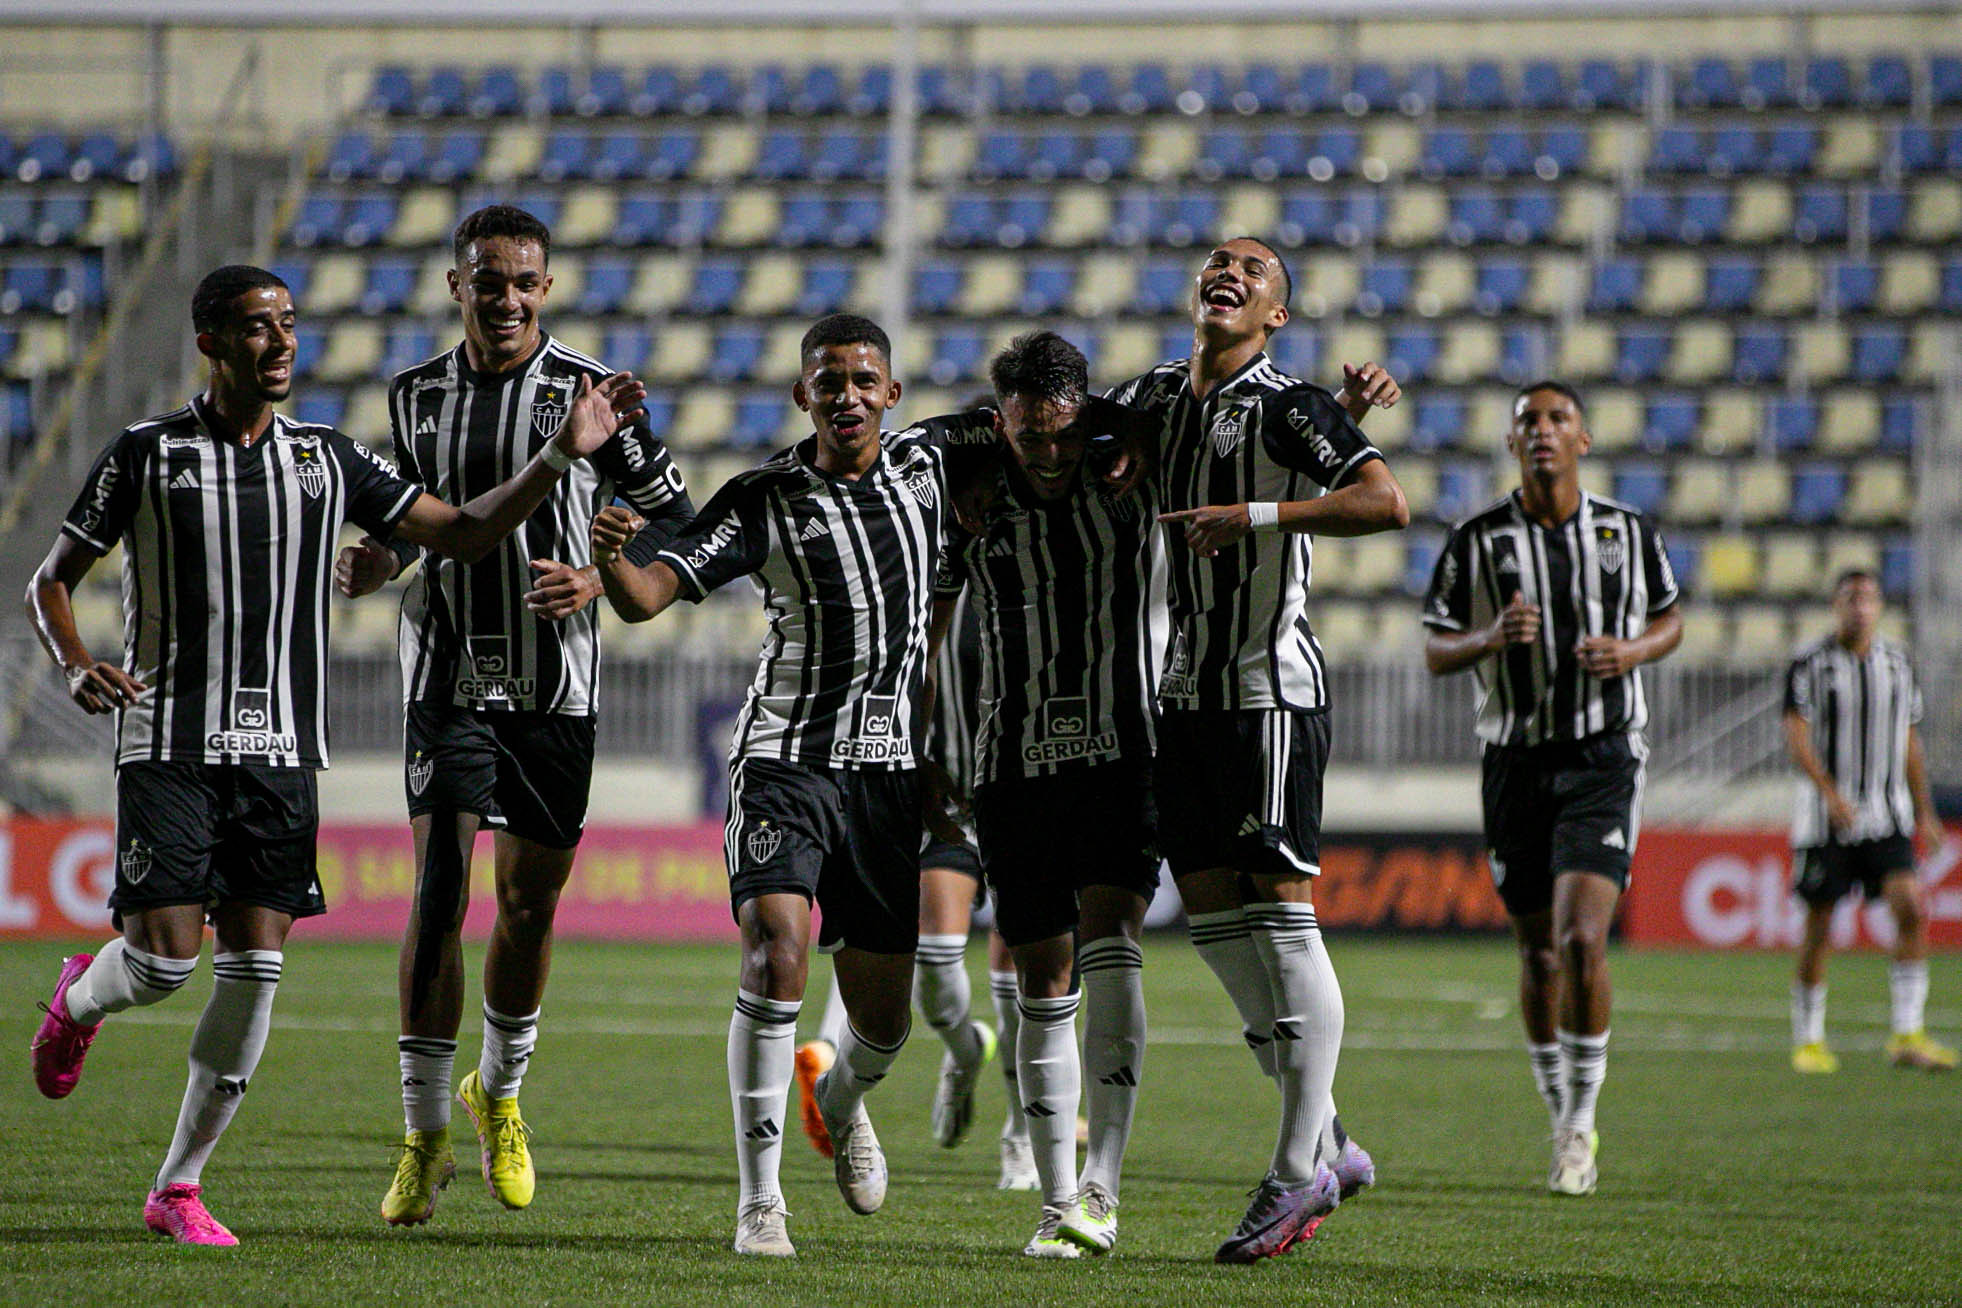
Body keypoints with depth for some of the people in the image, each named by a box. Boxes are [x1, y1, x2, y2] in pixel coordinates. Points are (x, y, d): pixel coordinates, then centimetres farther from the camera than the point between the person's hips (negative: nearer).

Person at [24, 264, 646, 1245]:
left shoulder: (327, 459, 9)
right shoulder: (148, 453, -1)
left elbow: (463, 534, 10)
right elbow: (52, 580, 6)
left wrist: (560, 457, -3)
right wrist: (76, 668, -14)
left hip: (280, 752, 3)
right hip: (167, 746, -3)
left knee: (254, 969, -3)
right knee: (164, 957, -11)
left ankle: (179, 1184, 8)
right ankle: (78, 1000, 26)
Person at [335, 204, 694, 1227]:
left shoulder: (589, 391, -2)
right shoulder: (417, 395, 7)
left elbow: (674, 517, 3)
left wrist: (603, 580, -14)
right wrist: (378, 562, 1)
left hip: (557, 685, -1)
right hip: (446, 676, 1)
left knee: (528, 904, 5)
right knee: (440, 890, -12)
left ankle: (500, 1093, 31)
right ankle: (425, 1135, -6)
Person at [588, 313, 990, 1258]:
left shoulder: (931, 462, 4)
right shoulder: (762, 500, -5)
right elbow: (648, 597, -12)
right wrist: (610, 560, -33)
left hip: (891, 764, 3)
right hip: (786, 755, -3)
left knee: (883, 1017, 9)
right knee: (777, 953, -24)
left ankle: (840, 1101, 46)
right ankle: (759, 1198, -17)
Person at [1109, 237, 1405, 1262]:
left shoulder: (1289, 406, -9)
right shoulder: (1156, 396, 12)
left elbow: (1387, 503, -23)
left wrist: (1256, 516, -24)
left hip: (1272, 688, -8)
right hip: (1186, 688, 8)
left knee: (1282, 915, -9)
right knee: (1212, 914, 7)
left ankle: (1297, 1172, -6)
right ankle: (1328, 1144, 16)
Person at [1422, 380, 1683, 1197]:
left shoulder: (1630, 534, 3)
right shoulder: (1477, 541, 1)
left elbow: (1669, 617, 18)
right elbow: (1435, 651, 5)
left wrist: (1632, 652, -4)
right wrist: (1490, 640, -16)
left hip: (1604, 756, -1)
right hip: (1516, 757, 2)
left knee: (1582, 940, -17)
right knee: (1538, 948, 7)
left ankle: (1581, 1123, -6)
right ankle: (1565, 1126, 24)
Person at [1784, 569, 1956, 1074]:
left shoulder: (1898, 664, 10)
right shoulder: (1810, 665, -4)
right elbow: (1797, 739, -12)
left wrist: (1925, 814, 16)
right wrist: (1831, 794, -25)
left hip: (1888, 819, 3)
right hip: (1824, 818, -3)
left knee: (1911, 909, -14)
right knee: (1818, 928, 0)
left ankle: (1907, 1036, -12)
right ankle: (1808, 1041, 15)